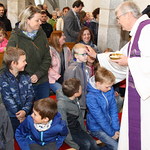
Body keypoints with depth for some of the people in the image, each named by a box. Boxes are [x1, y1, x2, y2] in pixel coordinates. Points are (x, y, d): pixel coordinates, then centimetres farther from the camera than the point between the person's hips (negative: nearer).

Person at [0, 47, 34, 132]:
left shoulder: (26, 77, 4)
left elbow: (30, 96, -1)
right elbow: (8, 100, -15)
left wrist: (25, 110, -17)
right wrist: (19, 115, -16)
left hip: (27, 113, 4)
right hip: (12, 116, -4)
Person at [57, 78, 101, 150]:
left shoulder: (74, 99, -3)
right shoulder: (61, 105, -27)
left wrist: (84, 131, 14)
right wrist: (75, 144, -21)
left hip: (77, 128, 7)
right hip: (68, 131, -6)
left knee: (93, 143, -12)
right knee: (86, 144, -24)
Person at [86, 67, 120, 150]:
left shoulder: (110, 90, -7)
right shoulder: (91, 97, -25)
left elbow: (113, 110, -3)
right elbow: (100, 118, -20)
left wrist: (116, 128, -7)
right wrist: (111, 133, -13)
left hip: (109, 124, 6)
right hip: (97, 128, -6)